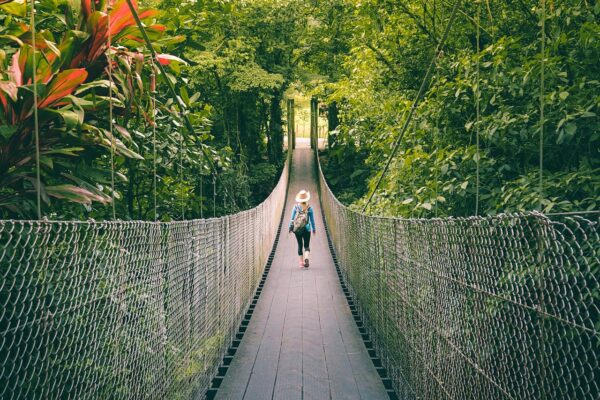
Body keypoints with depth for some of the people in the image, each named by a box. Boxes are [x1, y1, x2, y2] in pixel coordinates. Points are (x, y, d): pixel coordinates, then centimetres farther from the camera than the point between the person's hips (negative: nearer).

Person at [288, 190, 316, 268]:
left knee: (300, 245, 13)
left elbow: (292, 219, 0)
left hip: (297, 229, 1)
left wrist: (290, 228, 10)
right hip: (306, 229, -1)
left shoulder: (295, 207, -3)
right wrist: (314, 229, 13)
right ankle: (306, 258, -21)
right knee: (307, 246, 6)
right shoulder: (309, 208, -4)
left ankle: (301, 262, 11)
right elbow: (312, 220, 2)